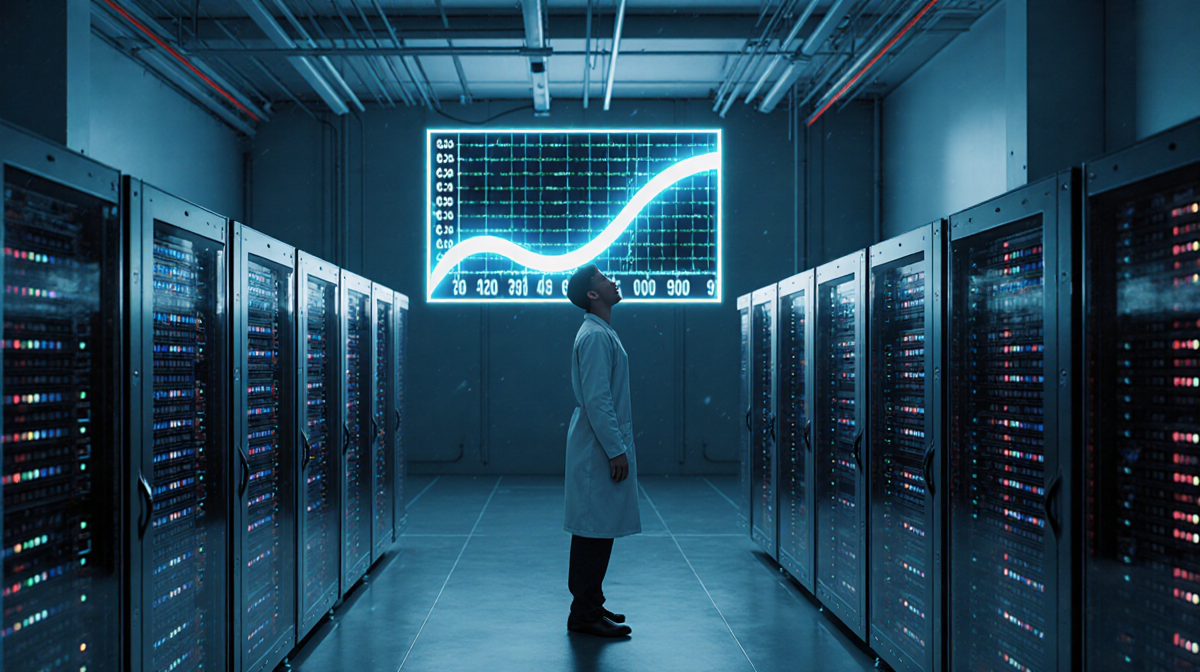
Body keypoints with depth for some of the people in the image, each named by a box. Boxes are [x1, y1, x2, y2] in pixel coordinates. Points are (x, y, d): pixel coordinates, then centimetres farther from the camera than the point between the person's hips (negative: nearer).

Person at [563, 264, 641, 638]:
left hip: (599, 447, 10)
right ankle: (585, 614, 0)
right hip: (599, 449, -10)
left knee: (596, 530, 14)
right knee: (596, 530, -6)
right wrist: (616, 450, -21)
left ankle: (589, 605, 23)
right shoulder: (596, 336, -15)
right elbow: (597, 399, -21)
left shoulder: (601, 334, 17)